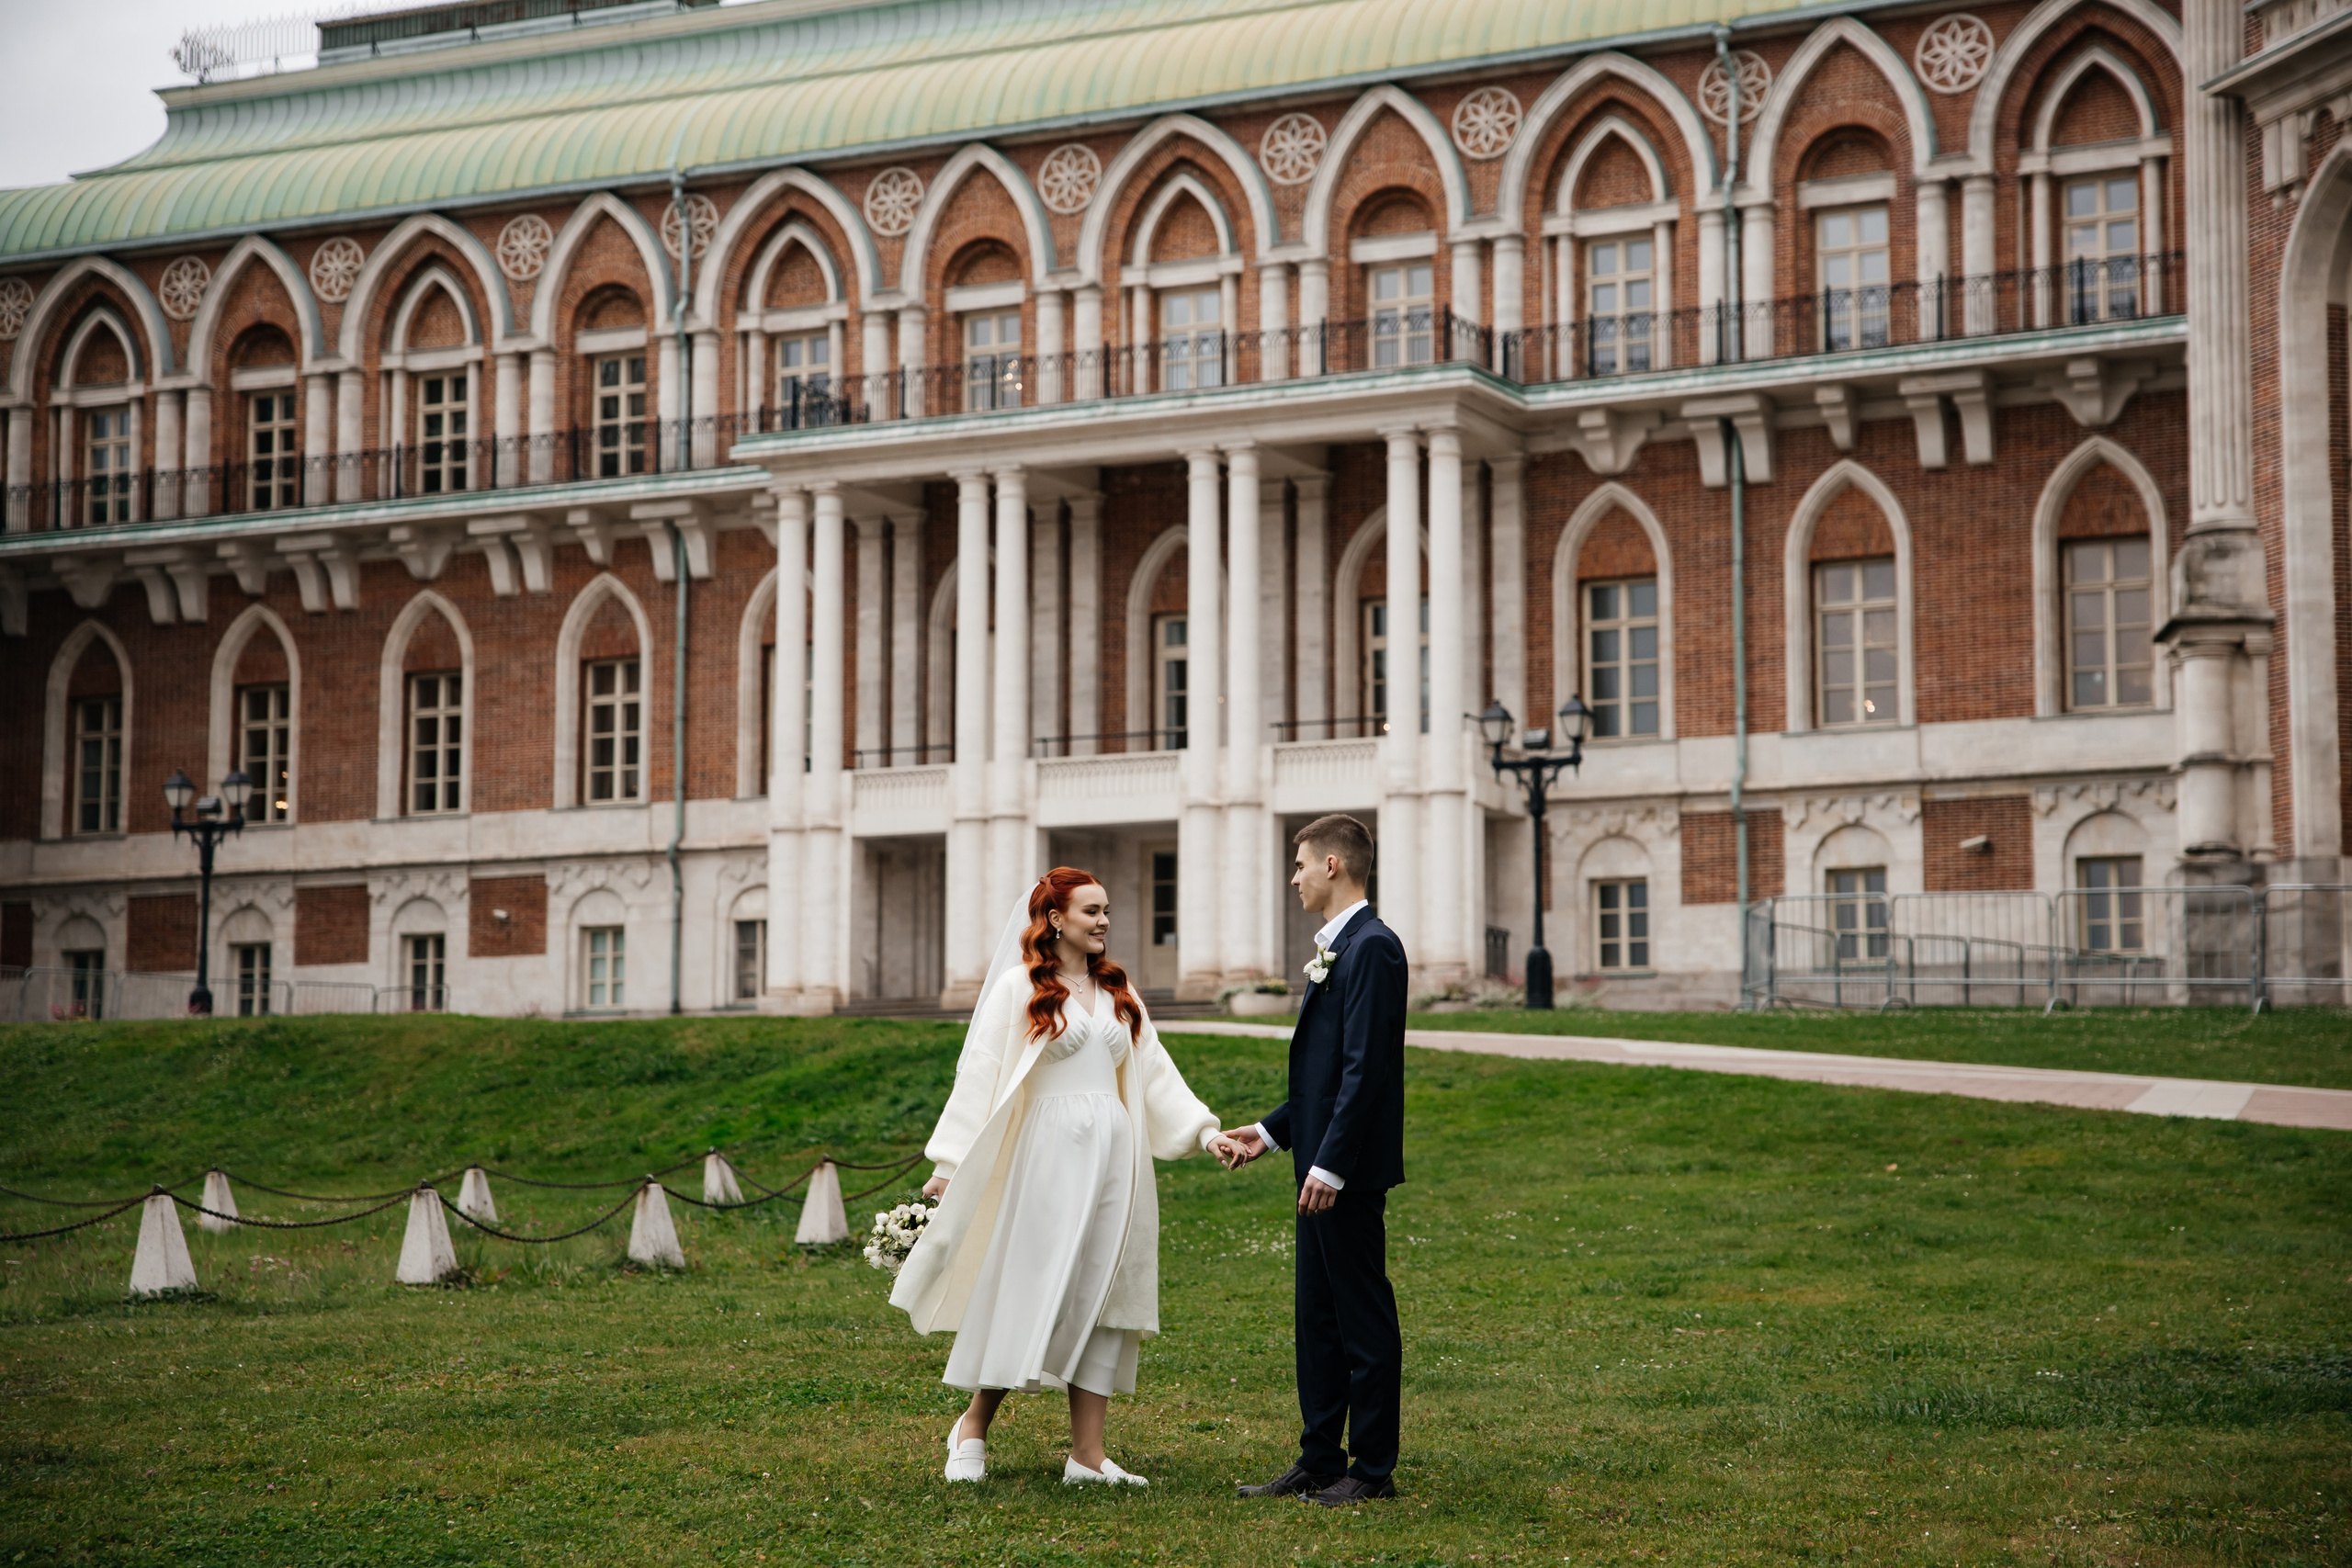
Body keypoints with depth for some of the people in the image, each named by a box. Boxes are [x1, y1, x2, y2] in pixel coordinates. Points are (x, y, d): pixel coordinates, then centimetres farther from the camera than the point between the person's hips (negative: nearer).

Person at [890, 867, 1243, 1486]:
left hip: (1114, 1156, 5)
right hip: (1048, 1153, -5)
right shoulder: (1019, 987, -1)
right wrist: (949, 1163, -7)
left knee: (1103, 1296, 2)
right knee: (1032, 1294, -3)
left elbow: (1155, 1073, 15)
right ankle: (973, 1427, 16)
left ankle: (1087, 1454, 4)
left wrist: (1205, 1131, 3)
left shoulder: (1118, 992, 15)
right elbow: (979, 1075, -3)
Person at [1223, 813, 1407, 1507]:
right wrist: (1272, 1131, 19)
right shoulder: (1338, 948, 17)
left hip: (1349, 1169, -10)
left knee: (1364, 1316, -3)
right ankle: (1319, 1460, 20)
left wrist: (1330, 1162, -23)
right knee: (1318, 1316, 14)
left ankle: (1373, 1468, 4)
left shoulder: (1371, 947, -15)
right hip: (1322, 1166, 10)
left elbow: (1366, 1068, -21)